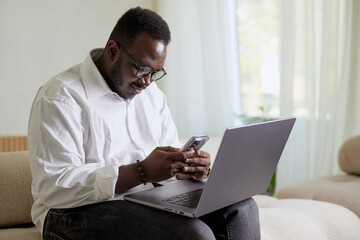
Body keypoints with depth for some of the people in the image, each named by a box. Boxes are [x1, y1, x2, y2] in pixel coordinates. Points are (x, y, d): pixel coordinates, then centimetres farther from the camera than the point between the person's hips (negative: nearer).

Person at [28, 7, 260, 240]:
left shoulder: (151, 93, 13)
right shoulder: (61, 98, -12)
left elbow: (171, 160, 17)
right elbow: (54, 188, -21)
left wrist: (190, 167, -9)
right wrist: (142, 172, -28)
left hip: (148, 202, 7)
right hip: (81, 211, -7)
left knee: (241, 208, -10)